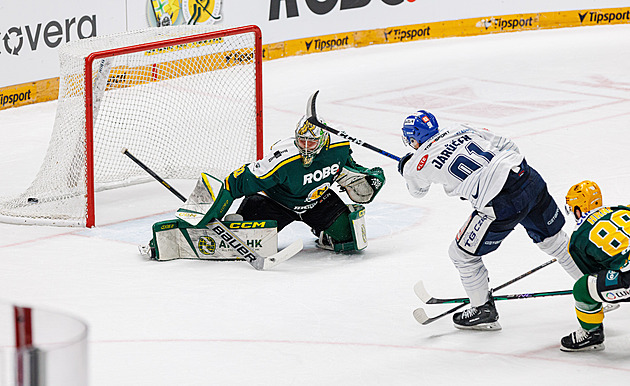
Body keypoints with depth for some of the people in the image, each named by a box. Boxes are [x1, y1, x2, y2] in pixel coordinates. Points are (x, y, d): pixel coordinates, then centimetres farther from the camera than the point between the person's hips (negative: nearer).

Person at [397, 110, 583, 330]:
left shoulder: (421, 162, 4)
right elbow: (507, 146, 23)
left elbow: (417, 190, 29)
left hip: (500, 204, -6)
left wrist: (406, 166, 49)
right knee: (551, 238, 25)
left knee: (462, 254, 13)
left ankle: (484, 311, 25)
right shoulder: (462, 130, 18)